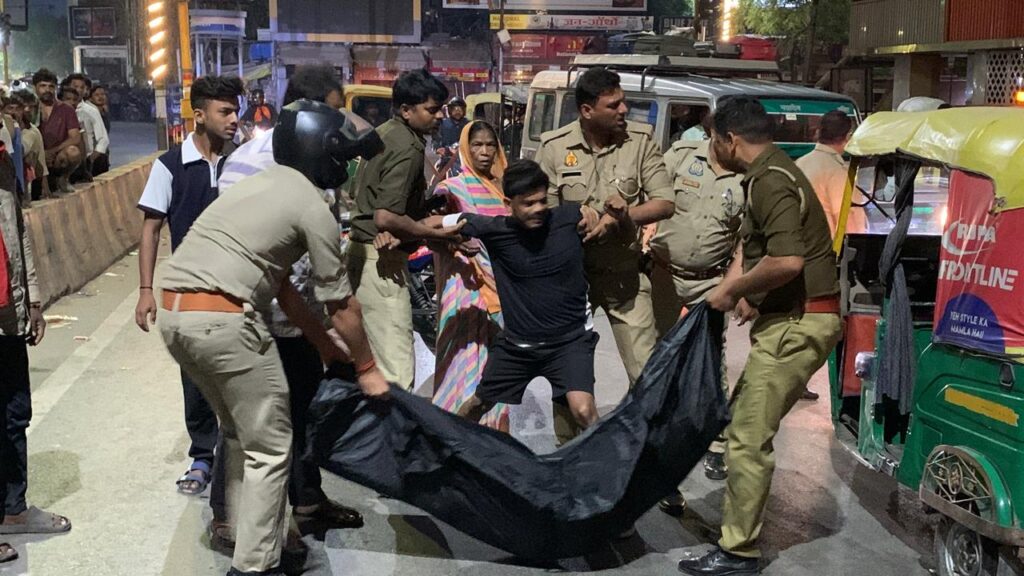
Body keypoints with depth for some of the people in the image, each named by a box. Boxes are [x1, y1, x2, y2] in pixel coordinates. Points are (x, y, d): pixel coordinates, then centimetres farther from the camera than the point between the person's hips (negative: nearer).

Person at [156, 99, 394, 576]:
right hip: (223, 320, -9)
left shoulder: (261, 184, 23)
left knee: (239, 431, 24)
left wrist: (323, 343, 32)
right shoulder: (314, 209, -2)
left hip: (174, 313, 9)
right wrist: (366, 368, 17)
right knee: (270, 447, 5)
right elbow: (341, 306, 3)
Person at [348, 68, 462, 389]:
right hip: (382, 261, -10)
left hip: (364, 253, 10)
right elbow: (386, 218, -25)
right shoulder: (407, 148, -16)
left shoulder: (385, 132, 14)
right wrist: (438, 233, -17)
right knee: (397, 369, -12)